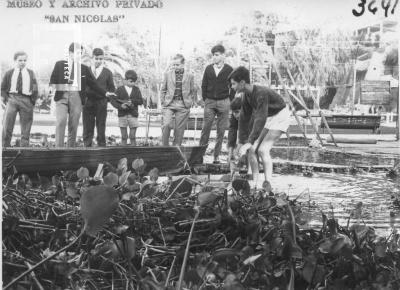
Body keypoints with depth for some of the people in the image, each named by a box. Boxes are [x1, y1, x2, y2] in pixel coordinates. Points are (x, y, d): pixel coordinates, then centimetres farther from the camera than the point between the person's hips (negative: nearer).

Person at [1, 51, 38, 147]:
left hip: (26, 100, 1)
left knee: (25, 130, 1)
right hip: (12, 98, -1)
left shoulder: (30, 73, 13)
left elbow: (35, 88, 12)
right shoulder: (9, 73, 11)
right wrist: (5, 99, 0)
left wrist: (33, 101, 2)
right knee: (7, 127, -7)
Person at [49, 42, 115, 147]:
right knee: (60, 122, -15)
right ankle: (58, 148, -12)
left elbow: (93, 84, 14)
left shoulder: (84, 68, 14)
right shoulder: (59, 65, 11)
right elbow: (53, 80, 10)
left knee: (74, 125, 0)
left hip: (76, 96, 2)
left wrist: (105, 93, 5)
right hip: (62, 96, -2)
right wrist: (53, 86, -12)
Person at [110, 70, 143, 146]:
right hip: (122, 115, -1)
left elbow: (141, 101, 0)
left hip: (133, 116, 1)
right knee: (124, 136, 3)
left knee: (133, 136, 1)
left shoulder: (136, 90, 8)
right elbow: (113, 100, -2)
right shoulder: (120, 89, 3)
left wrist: (131, 101, -16)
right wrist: (120, 106, -19)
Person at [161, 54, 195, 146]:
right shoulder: (167, 74, 8)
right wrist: (163, 102, 6)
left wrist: (189, 103, 6)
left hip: (183, 105, 0)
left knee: (179, 129, 0)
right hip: (169, 104, 0)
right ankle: (165, 147, -5)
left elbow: (192, 92, 14)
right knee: (166, 125, -17)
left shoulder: (189, 76, 7)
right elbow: (163, 90, 13)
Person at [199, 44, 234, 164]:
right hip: (209, 102, 1)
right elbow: (204, 85, 10)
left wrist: (229, 101, -2)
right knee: (205, 128, -4)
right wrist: (205, 99, 4)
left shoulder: (229, 69, 0)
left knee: (221, 130, 1)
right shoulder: (208, 69, 6)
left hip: (223, 102, -1)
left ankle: (216, 156, 7)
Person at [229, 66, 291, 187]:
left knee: (263, 149, -21)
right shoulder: (247, 95, -5)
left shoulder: (261, 93, -32)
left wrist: (249, 142, -40)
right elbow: (244, 118, 2)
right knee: (252, 149, -3)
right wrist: (242, 142, 0)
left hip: (280, 116, -8)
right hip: (268, 118, 8)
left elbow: (260, 119, -37)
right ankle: (254, 183, 3)